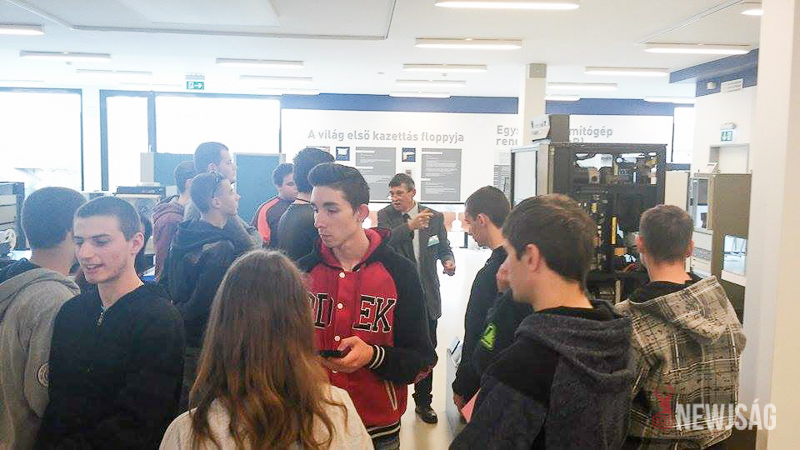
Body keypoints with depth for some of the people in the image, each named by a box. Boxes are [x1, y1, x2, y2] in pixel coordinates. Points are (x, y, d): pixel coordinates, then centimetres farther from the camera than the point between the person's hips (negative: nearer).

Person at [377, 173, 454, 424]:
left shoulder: (434, 217, 1)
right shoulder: (386, 215, -4)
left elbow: (443, 247, 10)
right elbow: (385, 241, -22)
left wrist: (448, 260, -12)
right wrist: (410, 226, -36)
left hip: (427, 295, 2)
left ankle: (423, 401, 29)